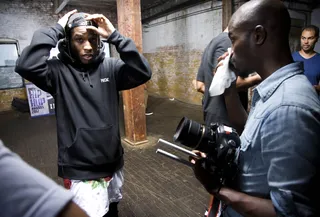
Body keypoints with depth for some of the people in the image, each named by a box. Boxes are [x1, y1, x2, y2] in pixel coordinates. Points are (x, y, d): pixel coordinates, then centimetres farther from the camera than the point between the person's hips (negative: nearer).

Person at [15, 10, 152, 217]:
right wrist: (56, 30, -20)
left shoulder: (109, 67, -4)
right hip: (80, 169, -3)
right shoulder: (59, 70, -10)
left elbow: (143, 73, -17)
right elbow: (27, 66, -29)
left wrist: (114, 35, -21)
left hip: (113, 162, 4)